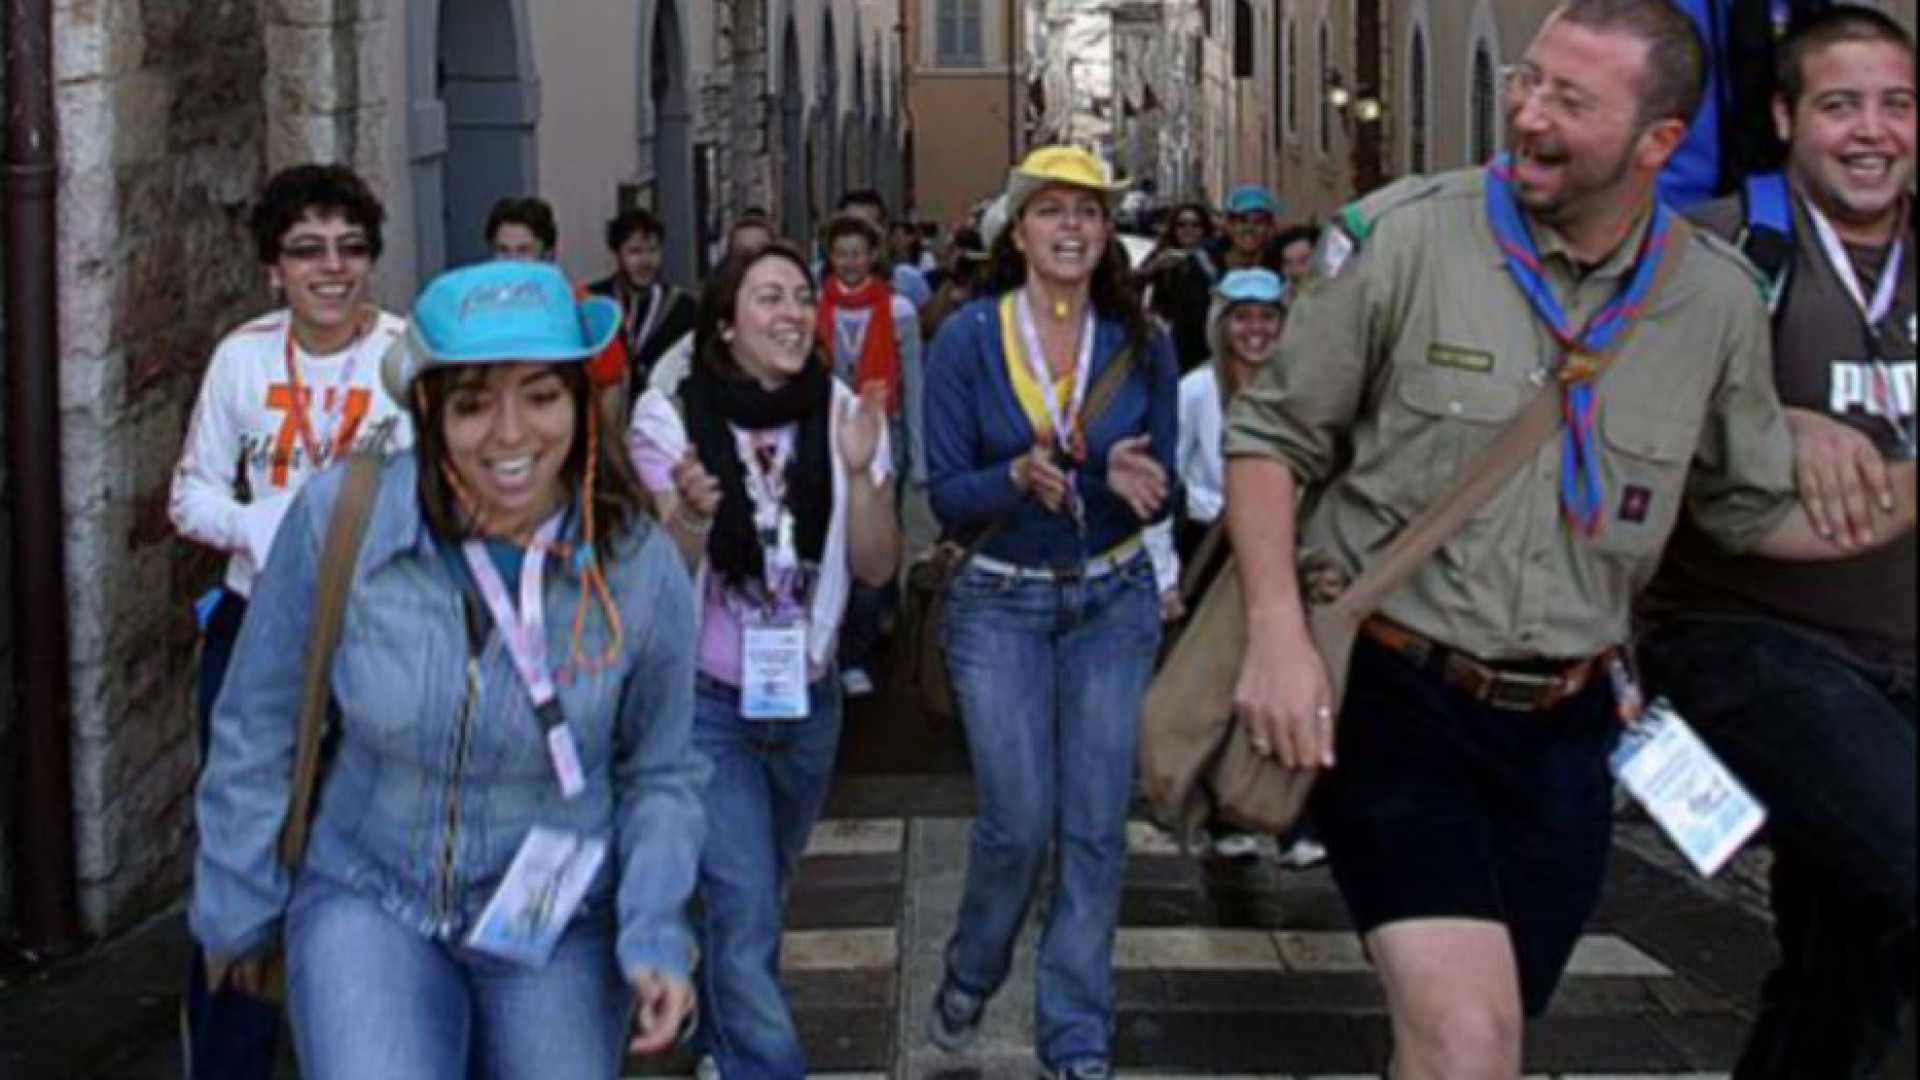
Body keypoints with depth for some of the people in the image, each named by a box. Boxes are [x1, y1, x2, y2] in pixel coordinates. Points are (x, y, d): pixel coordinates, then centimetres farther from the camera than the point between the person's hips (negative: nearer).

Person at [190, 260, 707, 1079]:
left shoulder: (642, 570, -11)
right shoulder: (338, 518, -15)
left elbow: (659, 775, 3)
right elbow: (258, 731, -2)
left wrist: (656, 936, -10)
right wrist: (240, 907, 6)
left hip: (558, 924, 2)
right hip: (369, 903, -1)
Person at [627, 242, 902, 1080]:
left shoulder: (844, 415, -3)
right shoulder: (672, 419, -10)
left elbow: (877, 568, -5)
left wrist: (860, 471, -21)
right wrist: (692, 515, -29)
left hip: (806, 695, 4)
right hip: (706, 698, -4)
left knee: (753, 899, 19)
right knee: (746, 913, -13)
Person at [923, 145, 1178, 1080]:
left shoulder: (1141, 344, -1)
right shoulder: (967, 339, -7)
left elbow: (1162, 486, 0)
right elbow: (947, 498, -8)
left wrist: (1126, 479, -23)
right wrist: (1019, 477, -28)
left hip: (1114, 599, 2)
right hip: (1000, 603, -2)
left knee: (1096, 824, 1)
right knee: (1020, 821, -6)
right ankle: (970, 976, 25)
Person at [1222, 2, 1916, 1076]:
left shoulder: (1718, 299, 1)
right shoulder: (1405, 236, -11)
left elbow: (1759, 510, 13)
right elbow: (1272, 435, -3)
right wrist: (1278, 629, -15)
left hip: (1564, 727, 4)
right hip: (1392, 693, -4)